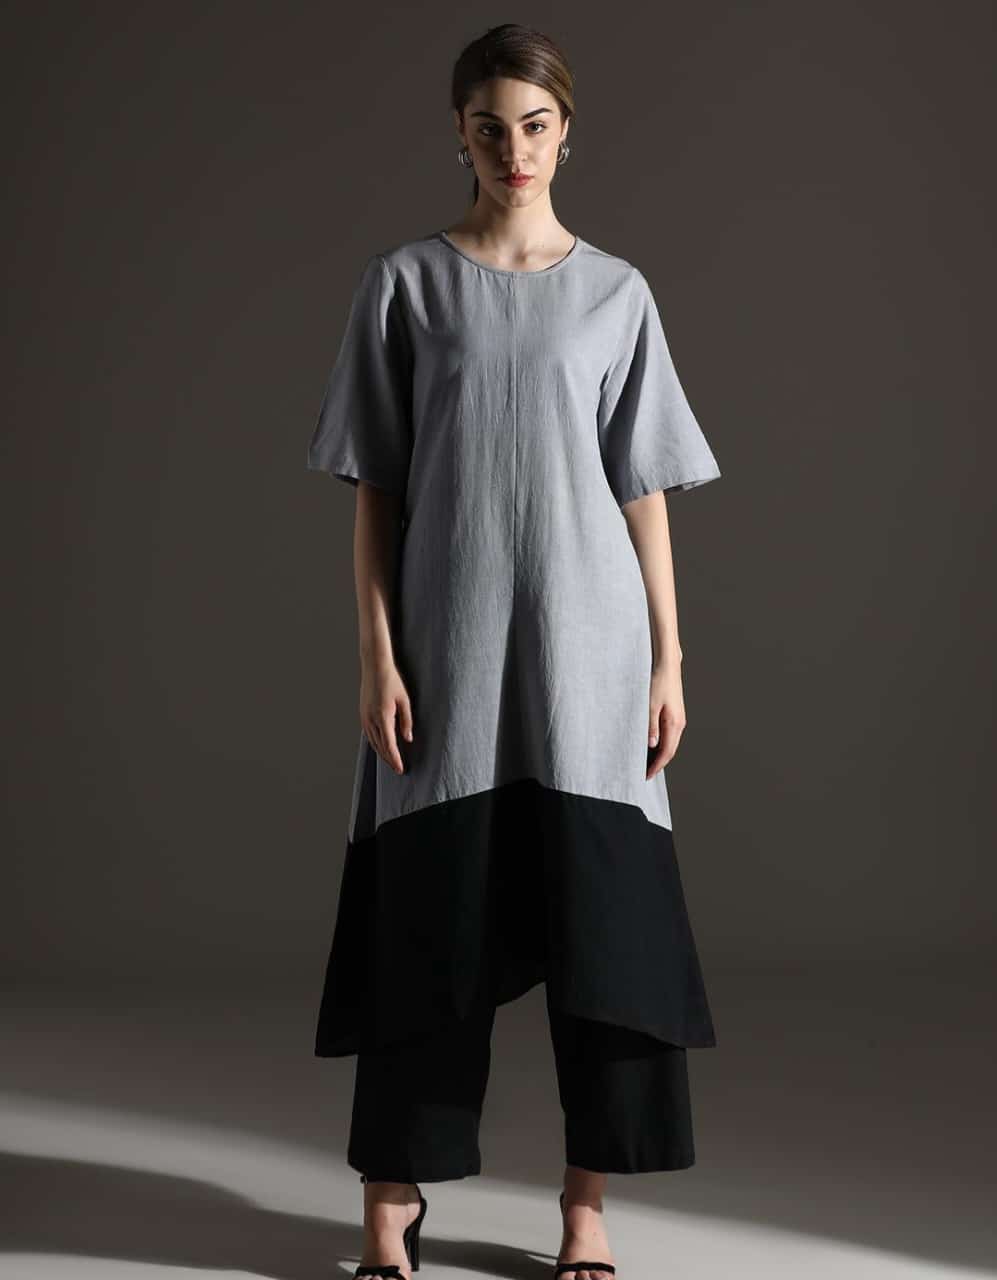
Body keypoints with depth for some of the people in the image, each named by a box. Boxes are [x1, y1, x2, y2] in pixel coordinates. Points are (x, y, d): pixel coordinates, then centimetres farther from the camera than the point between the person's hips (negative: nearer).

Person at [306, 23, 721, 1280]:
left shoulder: (616, 294, 6)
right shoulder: (404, 283, 3)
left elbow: (643, 493, 6)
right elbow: (375, 490, 1)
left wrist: (669, 660, 1)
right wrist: (378, 657, -6)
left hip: (585, 650, 1)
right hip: (447, 647, -1)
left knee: (596, 922, 1)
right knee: (429, 922, 1)